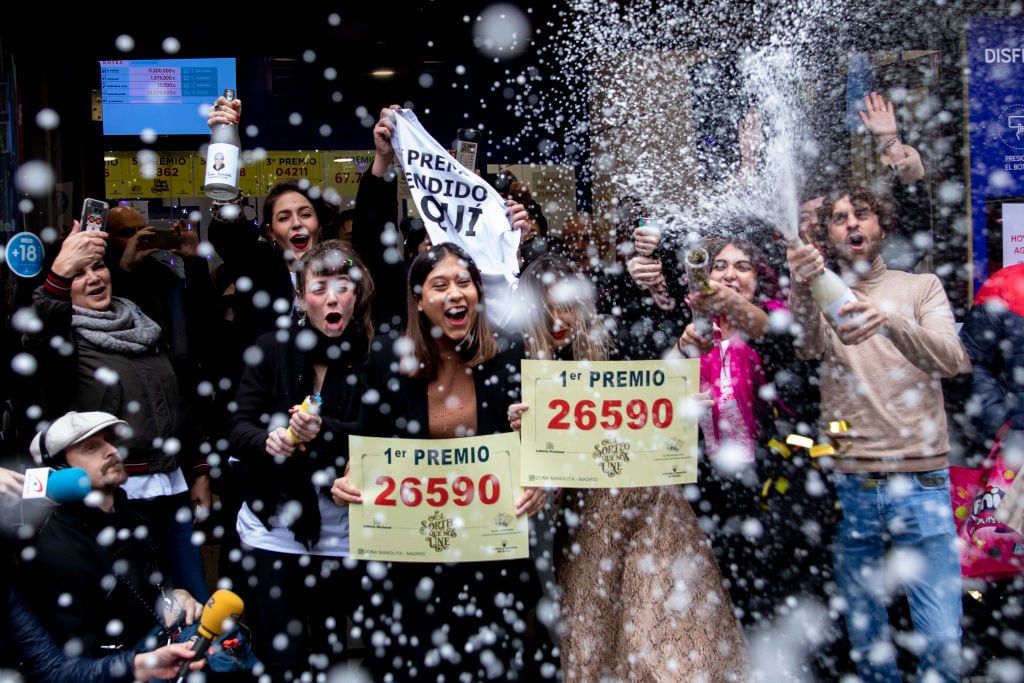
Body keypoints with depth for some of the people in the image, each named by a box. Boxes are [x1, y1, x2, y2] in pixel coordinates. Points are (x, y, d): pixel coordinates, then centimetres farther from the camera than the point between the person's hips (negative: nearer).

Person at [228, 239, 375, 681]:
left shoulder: (372, 356, -6)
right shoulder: (272, 349, -2)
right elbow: (239, 426, -3)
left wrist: (324, 430, -29)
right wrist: (267, 439, -24)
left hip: (340, 532, 0)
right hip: (273, 525, 0)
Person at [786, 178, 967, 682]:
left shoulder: (921, 286, 8)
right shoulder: (822, 296, 8)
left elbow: (951, 359, -11)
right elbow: (806, 346, -16)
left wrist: (889, 319, -32)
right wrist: (801, 289, -38)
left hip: (922, 485, 0)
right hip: (850, 488, 1)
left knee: (943, 640, -3)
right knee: (865, 638, 10)